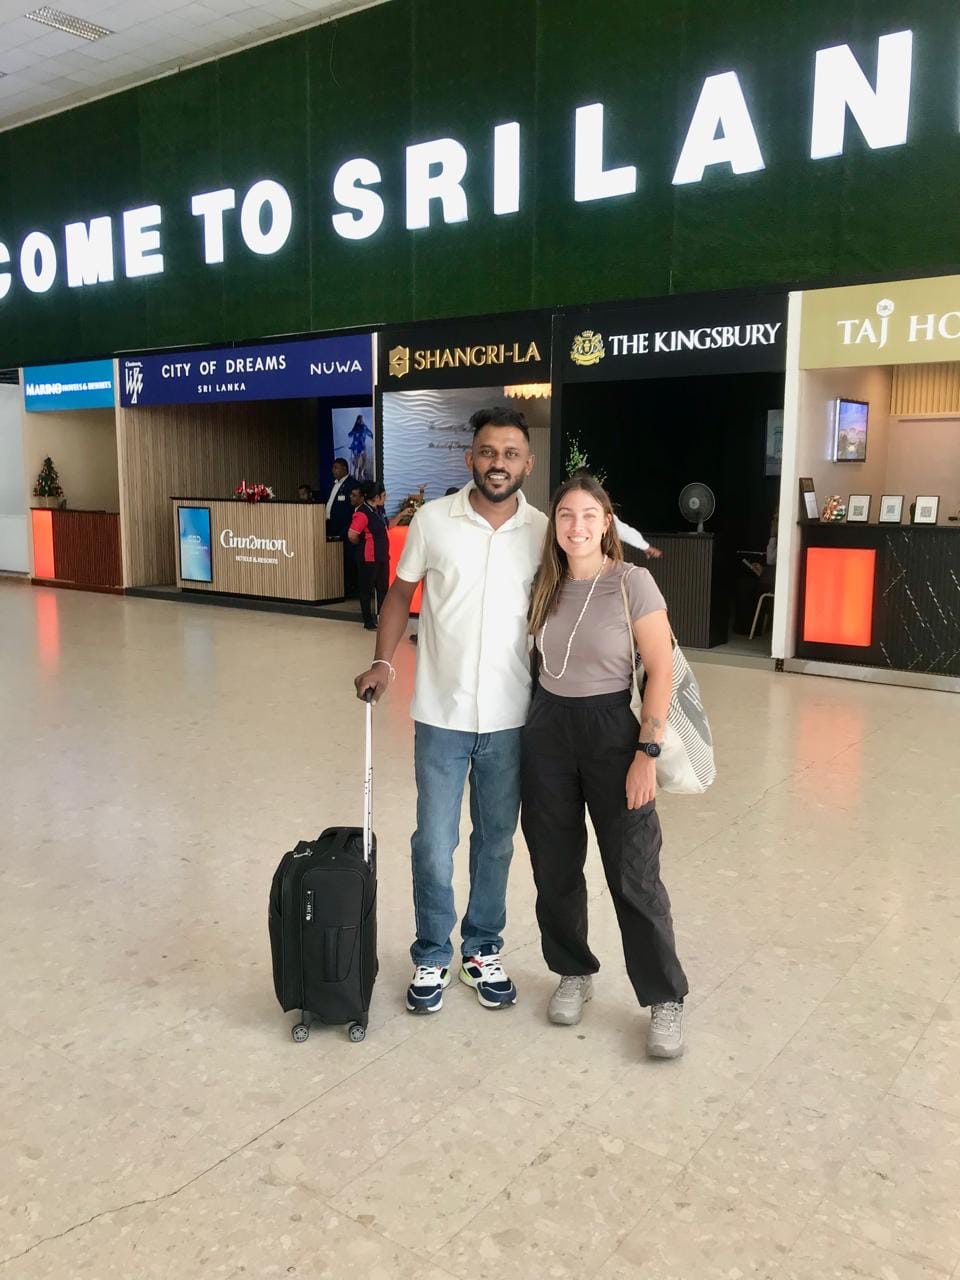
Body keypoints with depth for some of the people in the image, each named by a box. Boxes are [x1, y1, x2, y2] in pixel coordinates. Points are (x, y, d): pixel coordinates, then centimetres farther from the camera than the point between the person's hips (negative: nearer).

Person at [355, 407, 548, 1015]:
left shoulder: (543, 531, -2)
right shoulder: (433, 519, -5)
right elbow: (402, 593, 5)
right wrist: (383, 662, -7)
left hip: (511, 719, 1)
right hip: (442, 715, -1)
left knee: (496, 843, 15)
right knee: (434, 846, 6)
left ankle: (483, 950, 35)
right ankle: (432, 958, 27)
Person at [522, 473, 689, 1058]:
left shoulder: (632, 583, -11)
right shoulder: (545, 585, 4)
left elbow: (661, 671, -12)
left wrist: (647, 752, -15)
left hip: (611, 729, -5)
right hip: (548, 730, 5)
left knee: (634, 874, 0)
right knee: (555, 866, 13)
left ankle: (666, 1000, 17)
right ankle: (575, 973, 34)